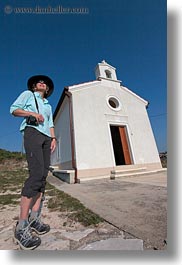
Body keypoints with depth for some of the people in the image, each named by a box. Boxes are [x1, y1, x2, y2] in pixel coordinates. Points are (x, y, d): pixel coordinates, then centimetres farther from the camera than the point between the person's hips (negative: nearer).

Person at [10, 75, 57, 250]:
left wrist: (53, 138, 6)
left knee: (43, 176, -4)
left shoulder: (48, 106, 32)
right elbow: (14, 109, 7)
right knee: (37, 173, -23)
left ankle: (34, 218, 2)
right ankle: (21, 227, -15)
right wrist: (32, 113, -8)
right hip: (32, 132, -6)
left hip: (46, 137, 7)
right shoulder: (28, 94, 19)